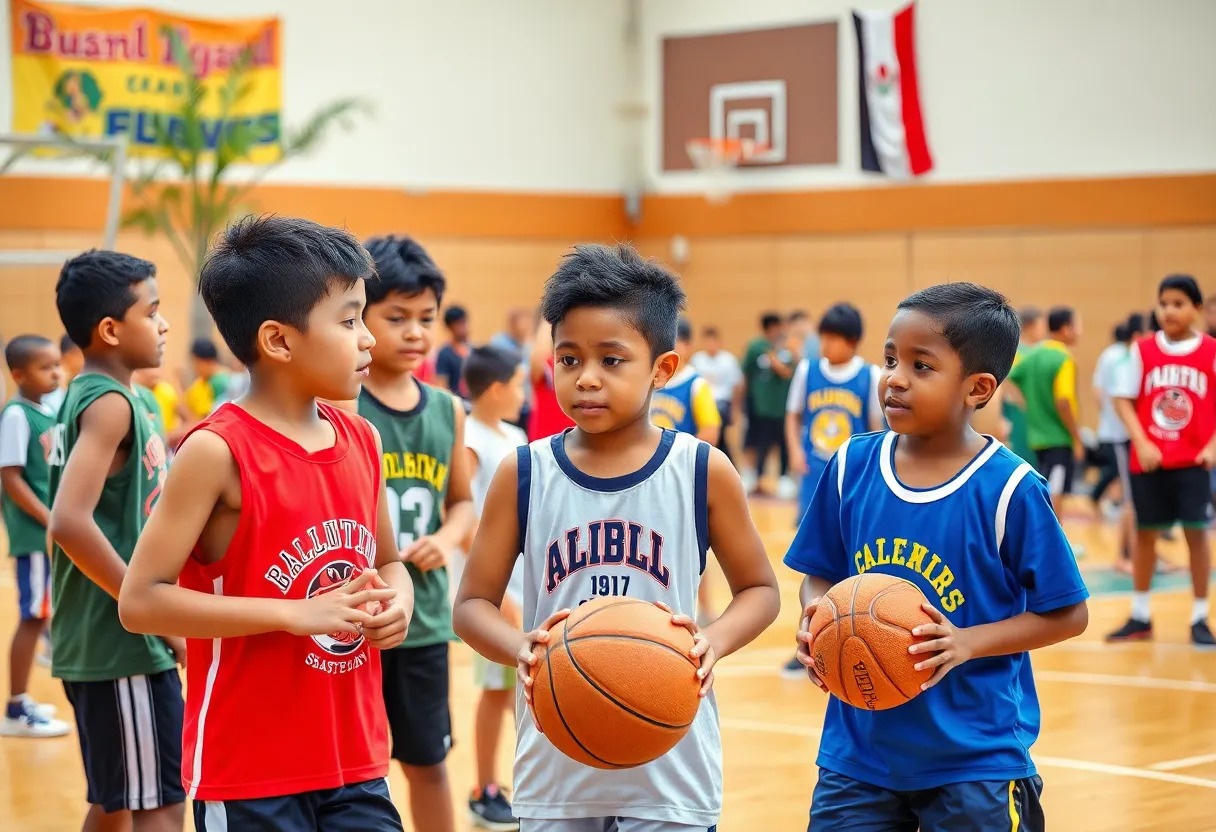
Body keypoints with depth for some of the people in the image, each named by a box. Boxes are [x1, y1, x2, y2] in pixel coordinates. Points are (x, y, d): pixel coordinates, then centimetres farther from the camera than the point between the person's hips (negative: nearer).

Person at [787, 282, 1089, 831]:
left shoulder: (1010, 489, -12)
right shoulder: (852, 468, -1)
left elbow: (1068, 614, -7)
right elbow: (820, 575, 11)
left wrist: (966, 643, -19)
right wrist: (816, 623, -11)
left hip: (976, 760, -3)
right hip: (858, 751, 3)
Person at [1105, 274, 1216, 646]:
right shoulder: (1143, 350, 0)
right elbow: (1123, 399, 2)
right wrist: (1141, 442, -10)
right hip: (1149, 459, 2)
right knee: (1144, 532, 9)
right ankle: (1140, 616, 19)